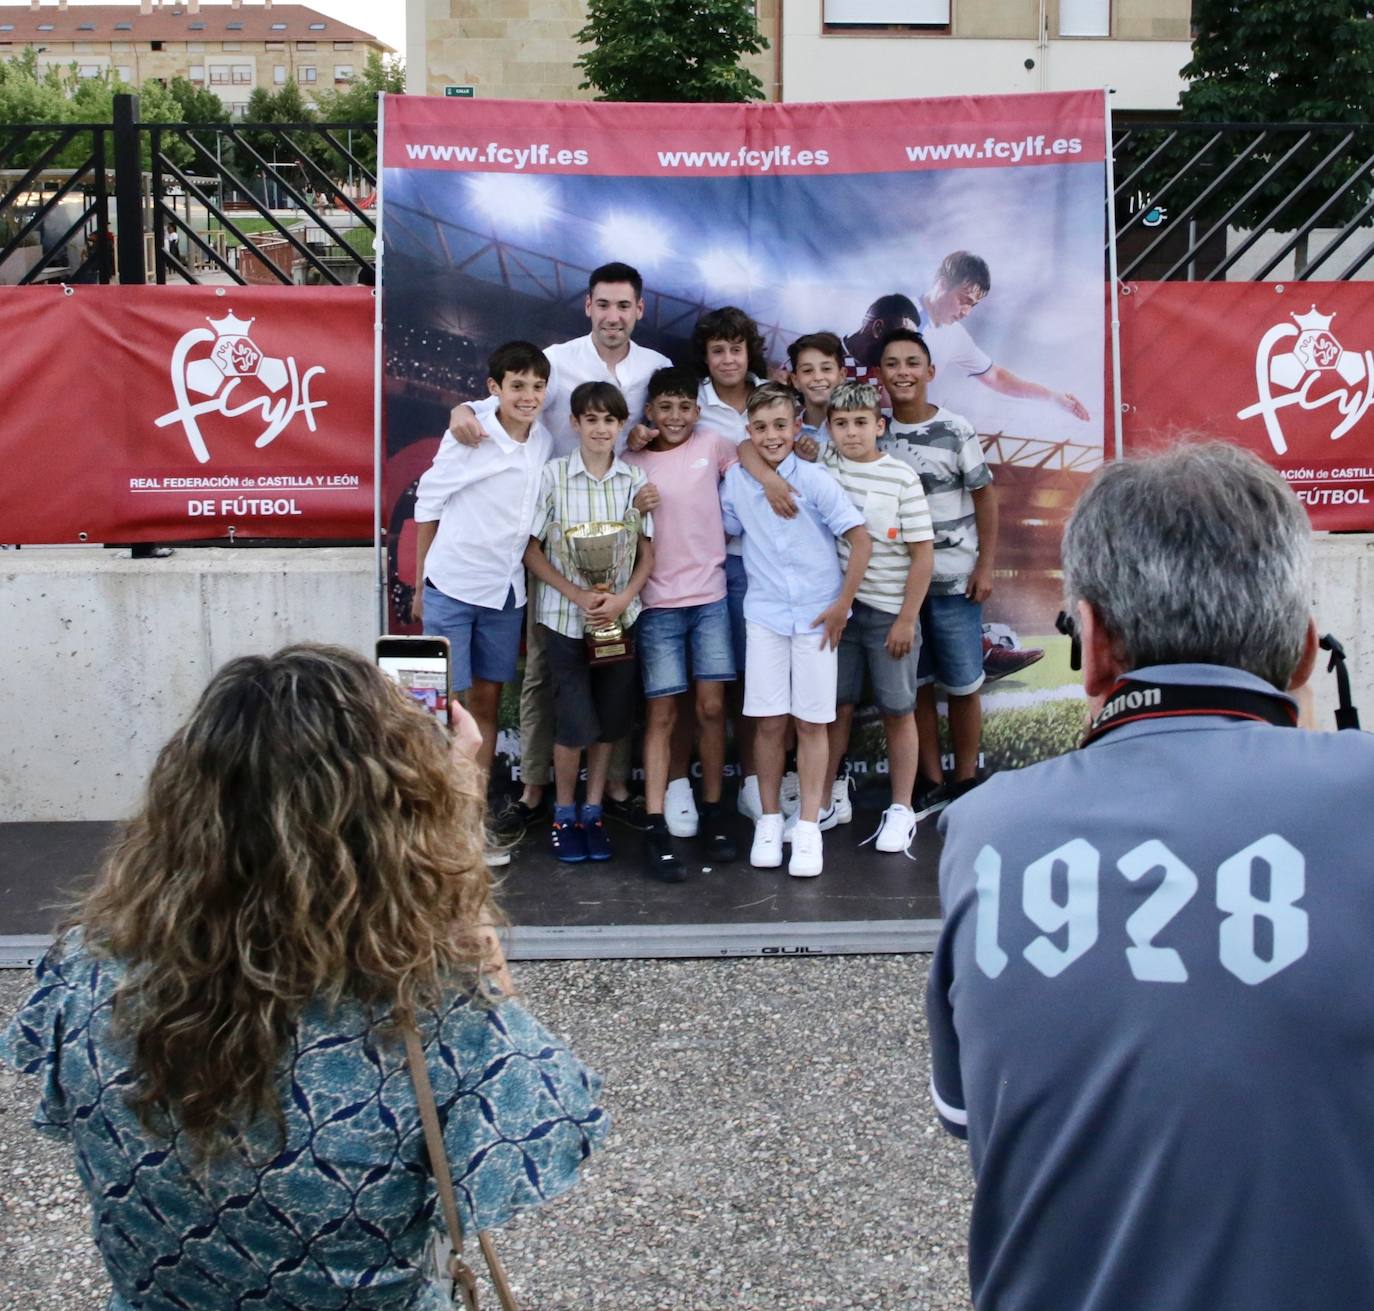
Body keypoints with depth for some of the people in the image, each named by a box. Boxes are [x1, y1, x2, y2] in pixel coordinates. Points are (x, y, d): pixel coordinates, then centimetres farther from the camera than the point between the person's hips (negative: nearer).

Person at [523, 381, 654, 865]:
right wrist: (577, 594, -14)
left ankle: (593, 812, 24)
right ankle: (563, 813, 17)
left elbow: (647, 553, 6)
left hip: (620, 617, 3)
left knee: (610, 721, 8)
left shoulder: (635, 480, 1)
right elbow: (532, 551, -3)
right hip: (565, 619, -3)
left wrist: (622, 598, -11)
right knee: (575, 724, -5)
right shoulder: (554, 475, -6)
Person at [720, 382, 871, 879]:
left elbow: (861, 538, -8)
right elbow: (726, 531, 16)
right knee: (769, 722, 4)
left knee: (811, 722, 3)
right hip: (765, 615, 2)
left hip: (816, 615, -2)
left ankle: (808, 828, 12)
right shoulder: (735, 480, 0)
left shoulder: (816, 481, -11)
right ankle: (769, 820, 18)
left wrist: (843, 604, -7)